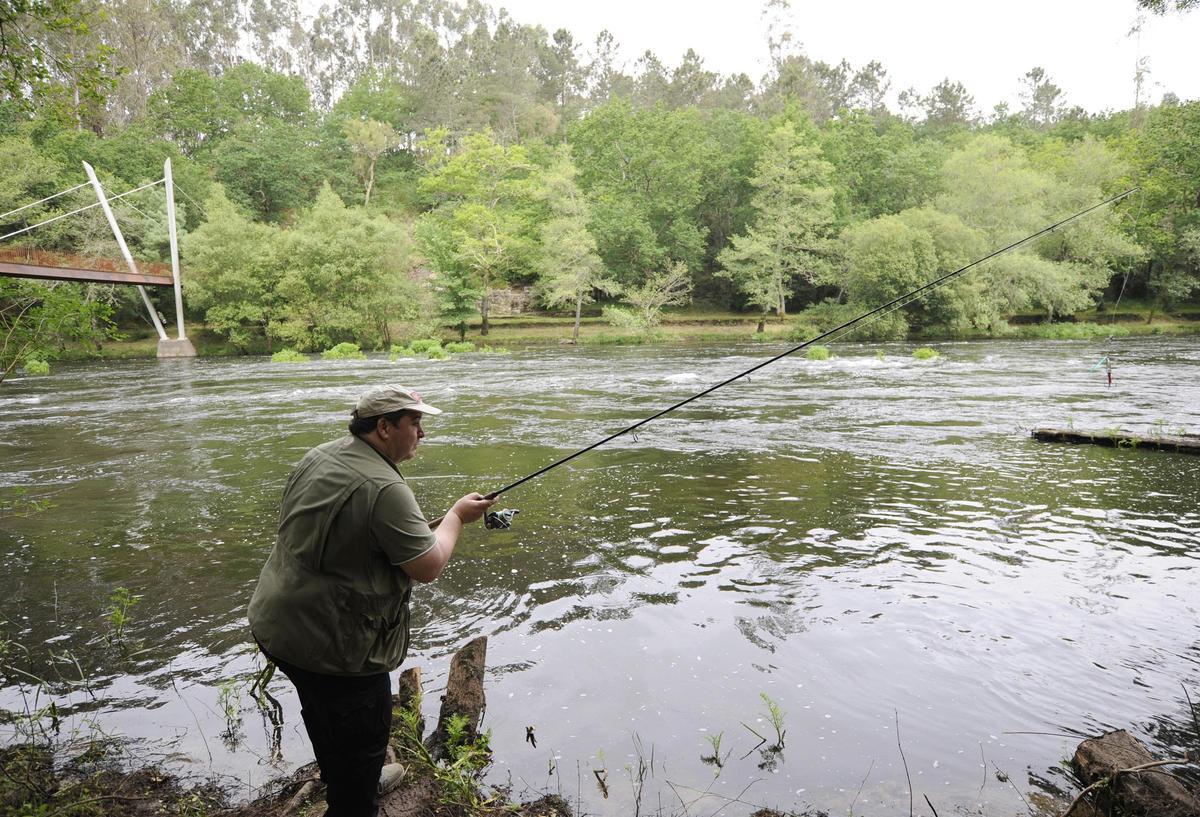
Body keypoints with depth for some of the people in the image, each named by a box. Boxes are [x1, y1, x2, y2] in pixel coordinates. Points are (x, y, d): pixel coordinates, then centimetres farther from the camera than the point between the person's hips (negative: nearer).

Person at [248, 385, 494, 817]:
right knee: (360, 740, 9)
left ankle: (343, 782, 54)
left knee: (324, 715, 31)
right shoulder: (384, 489, -26)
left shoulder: (316, 457, 2)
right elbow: (429, 567, -22)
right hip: (332, 645, -10)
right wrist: (457, 516, -6)